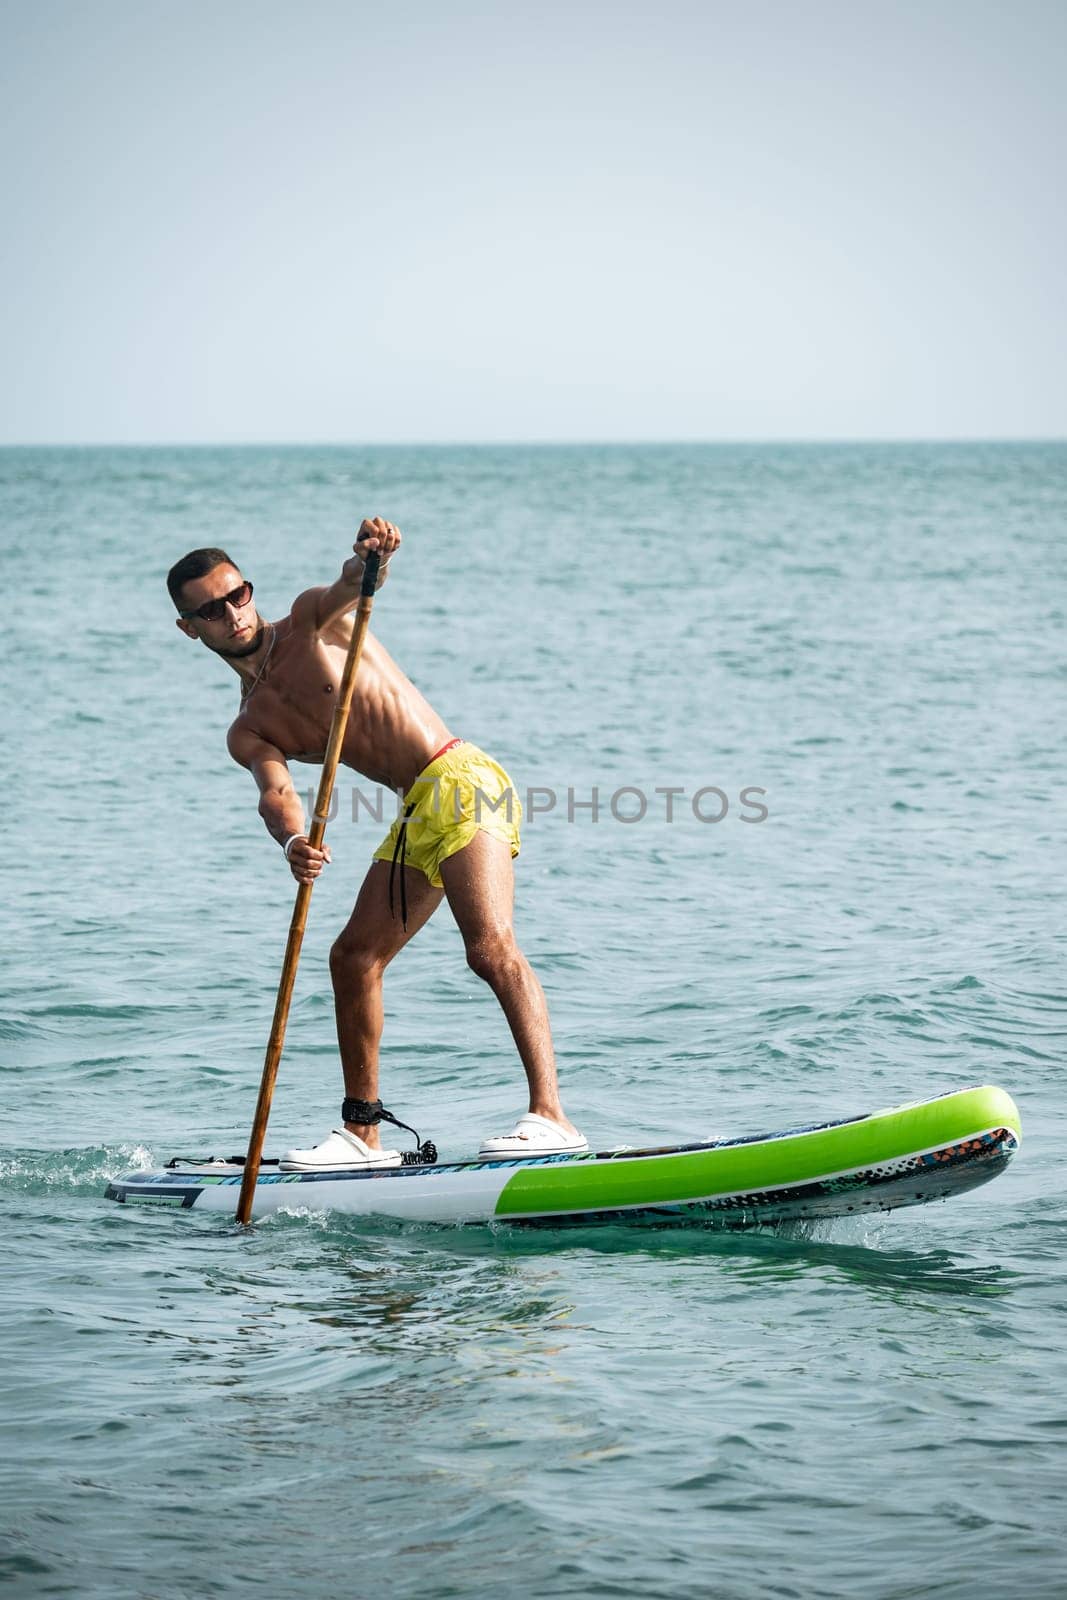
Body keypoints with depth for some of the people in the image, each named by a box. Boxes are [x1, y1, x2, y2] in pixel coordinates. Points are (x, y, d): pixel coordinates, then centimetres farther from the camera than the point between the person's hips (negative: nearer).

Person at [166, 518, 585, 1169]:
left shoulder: (313, 620, 5)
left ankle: (551, 1115, -29)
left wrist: (369, 554, -43)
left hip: (458, 778, -7)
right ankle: (363, 1133, 18)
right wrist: (293, 841, -31)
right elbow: (276, 792, -7)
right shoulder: (249, 732, 14)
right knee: (355, 958, 7)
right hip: (416, 814, 7)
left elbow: (352, 583, -17)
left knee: (491, 947, -20)